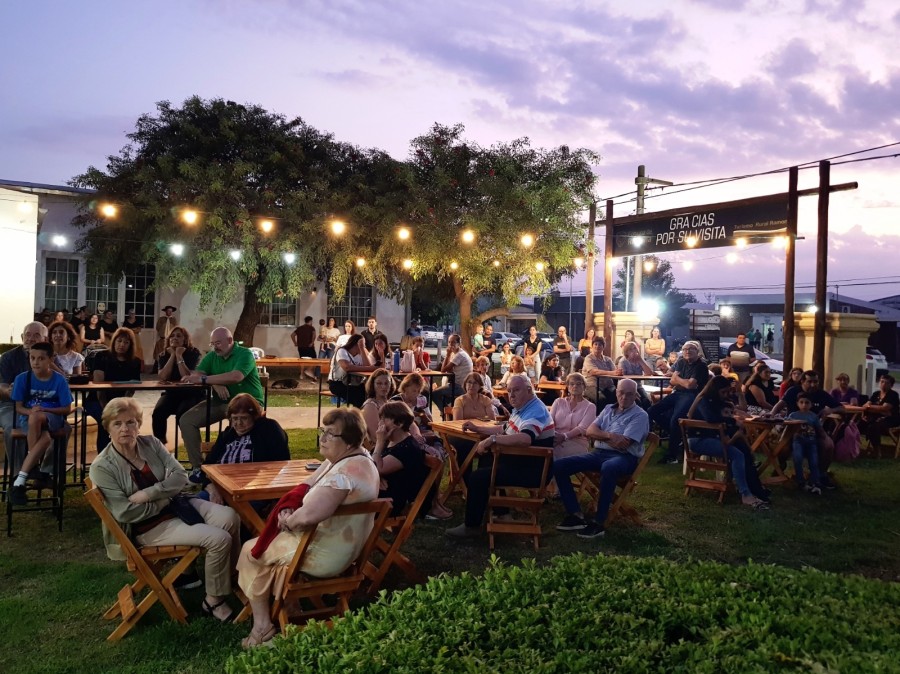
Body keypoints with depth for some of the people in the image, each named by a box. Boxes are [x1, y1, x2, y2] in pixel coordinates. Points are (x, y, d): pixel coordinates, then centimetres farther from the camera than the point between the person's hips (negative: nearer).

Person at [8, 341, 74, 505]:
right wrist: (30, 411, -21)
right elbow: (18, 407, 2)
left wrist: (43, 410, -18)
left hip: (53, 419, 0)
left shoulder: (59, 380, -6)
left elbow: (67, 409, -3)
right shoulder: (22, 379, -3)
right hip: (28, 418, 0)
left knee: (36, 418, -38)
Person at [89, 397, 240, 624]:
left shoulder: (150, 443, 2)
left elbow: (180, 476, -6)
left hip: (177, 504, 5)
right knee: (219, 539, -22)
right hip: (149, 526, -5)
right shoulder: (102, 467, -12)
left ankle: (235, 577, 1)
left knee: (230, 518, -19)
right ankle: (214, 600, -1)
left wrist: (147, 494, -19)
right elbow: (125, 512, -17)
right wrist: (165, 497, -12)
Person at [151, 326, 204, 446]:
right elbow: (162, 377, -14)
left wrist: (179, 356, -19)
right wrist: (172, 356, -14)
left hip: (192, 394, -4)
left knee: (182, 414, -33)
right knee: (158, 413, -25)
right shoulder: (163, 355, 4)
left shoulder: (193, 353, -7)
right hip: (171, 393, 4)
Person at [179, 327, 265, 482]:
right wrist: (215, 383, -21)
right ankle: (197, 466, -7)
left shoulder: (244, 354, -9)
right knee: (186, 420, -11)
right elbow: (196, 375, -1)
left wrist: (204, 379, -25)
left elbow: (236, 377, -26)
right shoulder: (211, 356, 12)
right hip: (220, 402, 6)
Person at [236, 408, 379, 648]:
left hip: (326, 556, -10)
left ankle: (262, 626, 17)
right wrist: (288, 508, -8)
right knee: (270, 542, 26)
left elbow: (307, 515, -39)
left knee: (250, 550, 9)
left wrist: (289, 521, -18)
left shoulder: (345, 472, -30)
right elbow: (307, 486, 10)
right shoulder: (348, 459, 2)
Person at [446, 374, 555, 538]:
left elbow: (525, 438, -42)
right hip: (520, 461, 11)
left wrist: (492, 439, -37)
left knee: (477, 477, -15)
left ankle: (472, 526, -1)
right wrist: (477, 428, 17)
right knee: (486, 462, 27)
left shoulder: (535, 412, -23)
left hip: (532, 470, -11)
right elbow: (504, 429, 25)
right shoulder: (522, 408, 10)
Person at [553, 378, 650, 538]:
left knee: (608, 468, -44)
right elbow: (590, 431, 6)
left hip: (624, 457, -6)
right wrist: (609, 436, -11)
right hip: (599, 453, 7)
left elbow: (623, 444, -14)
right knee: (559, 466, -11)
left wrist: (601, 436, 0)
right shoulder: (608, 409, 18)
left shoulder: (640, 415, -2)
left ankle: (599, 523, -34)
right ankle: (575, 515, -10)